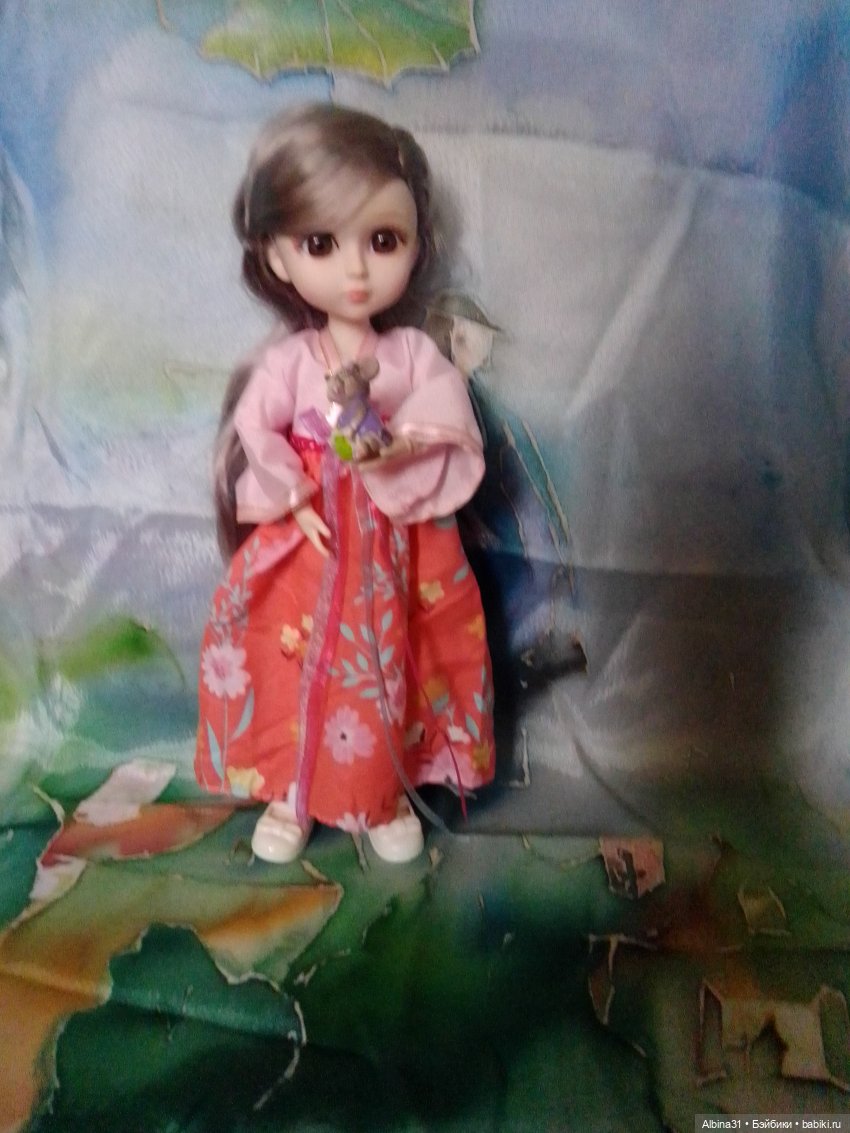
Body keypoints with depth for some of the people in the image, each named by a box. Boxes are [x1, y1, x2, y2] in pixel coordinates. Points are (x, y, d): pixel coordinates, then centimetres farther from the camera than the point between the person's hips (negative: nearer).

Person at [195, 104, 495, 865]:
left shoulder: (416, 355, -5)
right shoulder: (286, 361, -8)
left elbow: (459, 450, -8)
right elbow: (251, 443, -8)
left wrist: (401, 456, -25)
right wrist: (294, 502, -17)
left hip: (400, 551, 1)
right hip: (306, 548, 0)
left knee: (387, 672, 13)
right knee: (298, 670, 10)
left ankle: (389, 793, 36)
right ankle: (290, 794, 34)